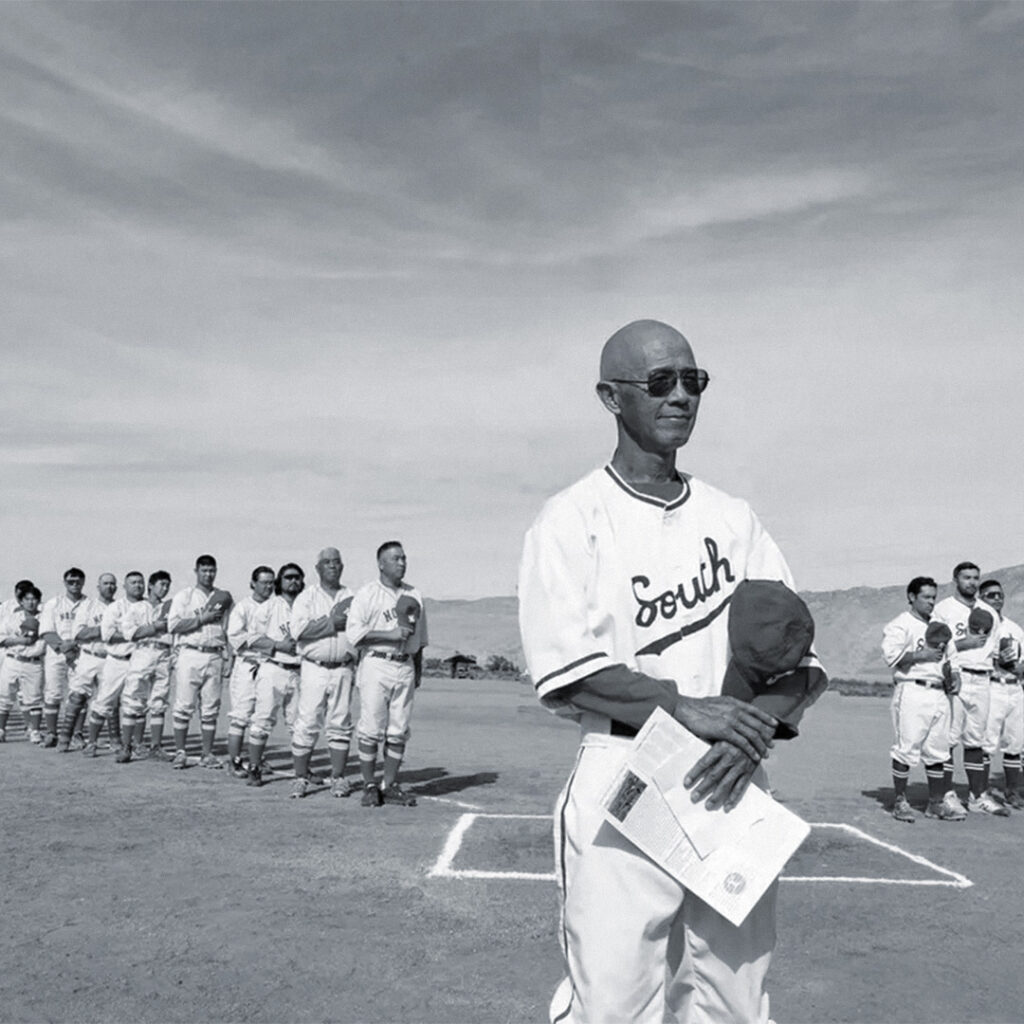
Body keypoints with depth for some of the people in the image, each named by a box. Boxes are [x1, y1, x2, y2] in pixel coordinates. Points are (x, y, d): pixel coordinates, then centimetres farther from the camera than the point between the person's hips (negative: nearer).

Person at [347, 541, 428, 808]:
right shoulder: (366, 594, 0)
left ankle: (390, 785, 11)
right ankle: (370, 786, 4)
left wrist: (418, 670, 16)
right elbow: (354, 634, -10)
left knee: (398, 732, 4)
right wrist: (390, 634, -16)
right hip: (376, 665, -4)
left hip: (405, 667, 4)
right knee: (371, 730, -5)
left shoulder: (414, 595, 15)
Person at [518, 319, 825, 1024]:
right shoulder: (572, 522, -3)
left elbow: (800, 656, 7)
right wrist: (688, 706, -19)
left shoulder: (734, 518, 11)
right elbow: (564, 675, -11)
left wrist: (754, 733, -11)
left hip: (732, 788, 5)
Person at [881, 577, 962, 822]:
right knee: (907, 748, -6)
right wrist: (922, 655, -15)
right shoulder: (900, 625, -3)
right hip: (912, 691, -8)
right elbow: (890, 655, -17)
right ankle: (900, 802, 3)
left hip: (938, 693, 8)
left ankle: (936, 803, 16)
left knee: (937, 751, 9)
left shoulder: (935, 626, 23)